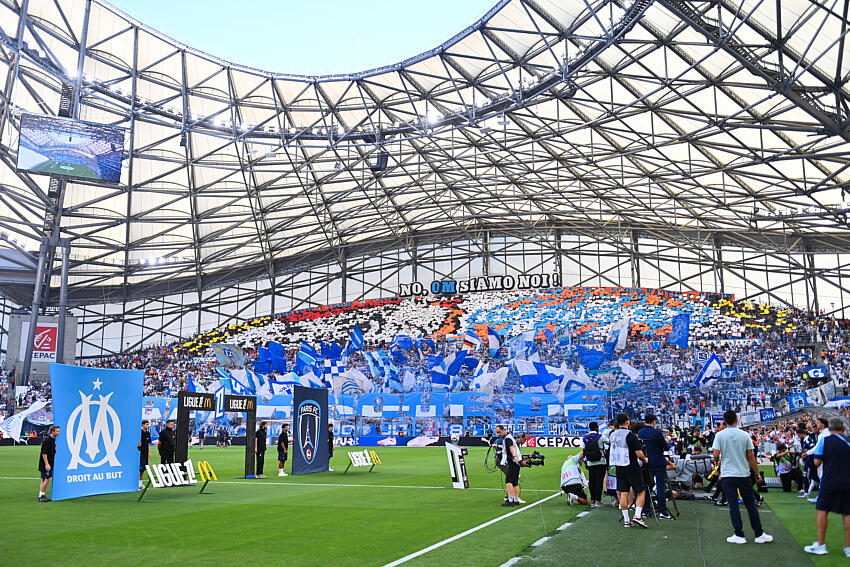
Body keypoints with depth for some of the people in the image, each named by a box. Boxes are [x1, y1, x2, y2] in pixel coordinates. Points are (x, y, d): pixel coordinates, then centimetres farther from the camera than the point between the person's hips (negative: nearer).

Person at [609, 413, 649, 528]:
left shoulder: (612, 435, 7)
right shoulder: (630, 435, -15)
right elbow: (639, 454, -17)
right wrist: (645, 460, 3)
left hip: (619, 467, 6)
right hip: (632, 467, -6)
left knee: (623, 493, 7)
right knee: (641, 492, 4)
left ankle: (626, 520, 9)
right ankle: (637, 516, -7)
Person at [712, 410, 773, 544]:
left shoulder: (720, 435, -5)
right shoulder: (745, 435, -1)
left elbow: (716, 455, -10)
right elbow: (751, 456, 0)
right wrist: (757, 473, 9)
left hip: (727, 475, -1)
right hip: (744, 474, 2)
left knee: (733, 505, 2)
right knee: (751, 504, 10)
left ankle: (739, 535, 3)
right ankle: (759, 534, 16)